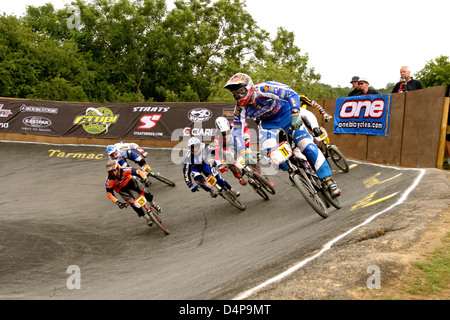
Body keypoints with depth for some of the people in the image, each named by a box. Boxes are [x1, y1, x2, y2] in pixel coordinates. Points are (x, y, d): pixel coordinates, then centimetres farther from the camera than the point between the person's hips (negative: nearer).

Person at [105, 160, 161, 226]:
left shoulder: (124, 170, -36)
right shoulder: (109, 180, -32)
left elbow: (138, 171, -36)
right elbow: (109, 193, -28)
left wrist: (146, 179, -51)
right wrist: (117, 202, -39)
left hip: (130, 181, 0)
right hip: (122, 189, 0)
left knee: (145, 192, -19)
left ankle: (153, 204, 14)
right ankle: (147, 218, 4)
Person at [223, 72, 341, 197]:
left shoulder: (263, 89, -31)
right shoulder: (240, 108, -17)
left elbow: (291, 94, -32)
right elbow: (236, 131, -12)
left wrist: (295, 114, -44)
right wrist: (244, 153, -21)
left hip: (285, 114, -4)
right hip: (268, 122, 4)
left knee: (306, 144, -18)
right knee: (268, 151, -21)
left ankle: (329, 180, -13)